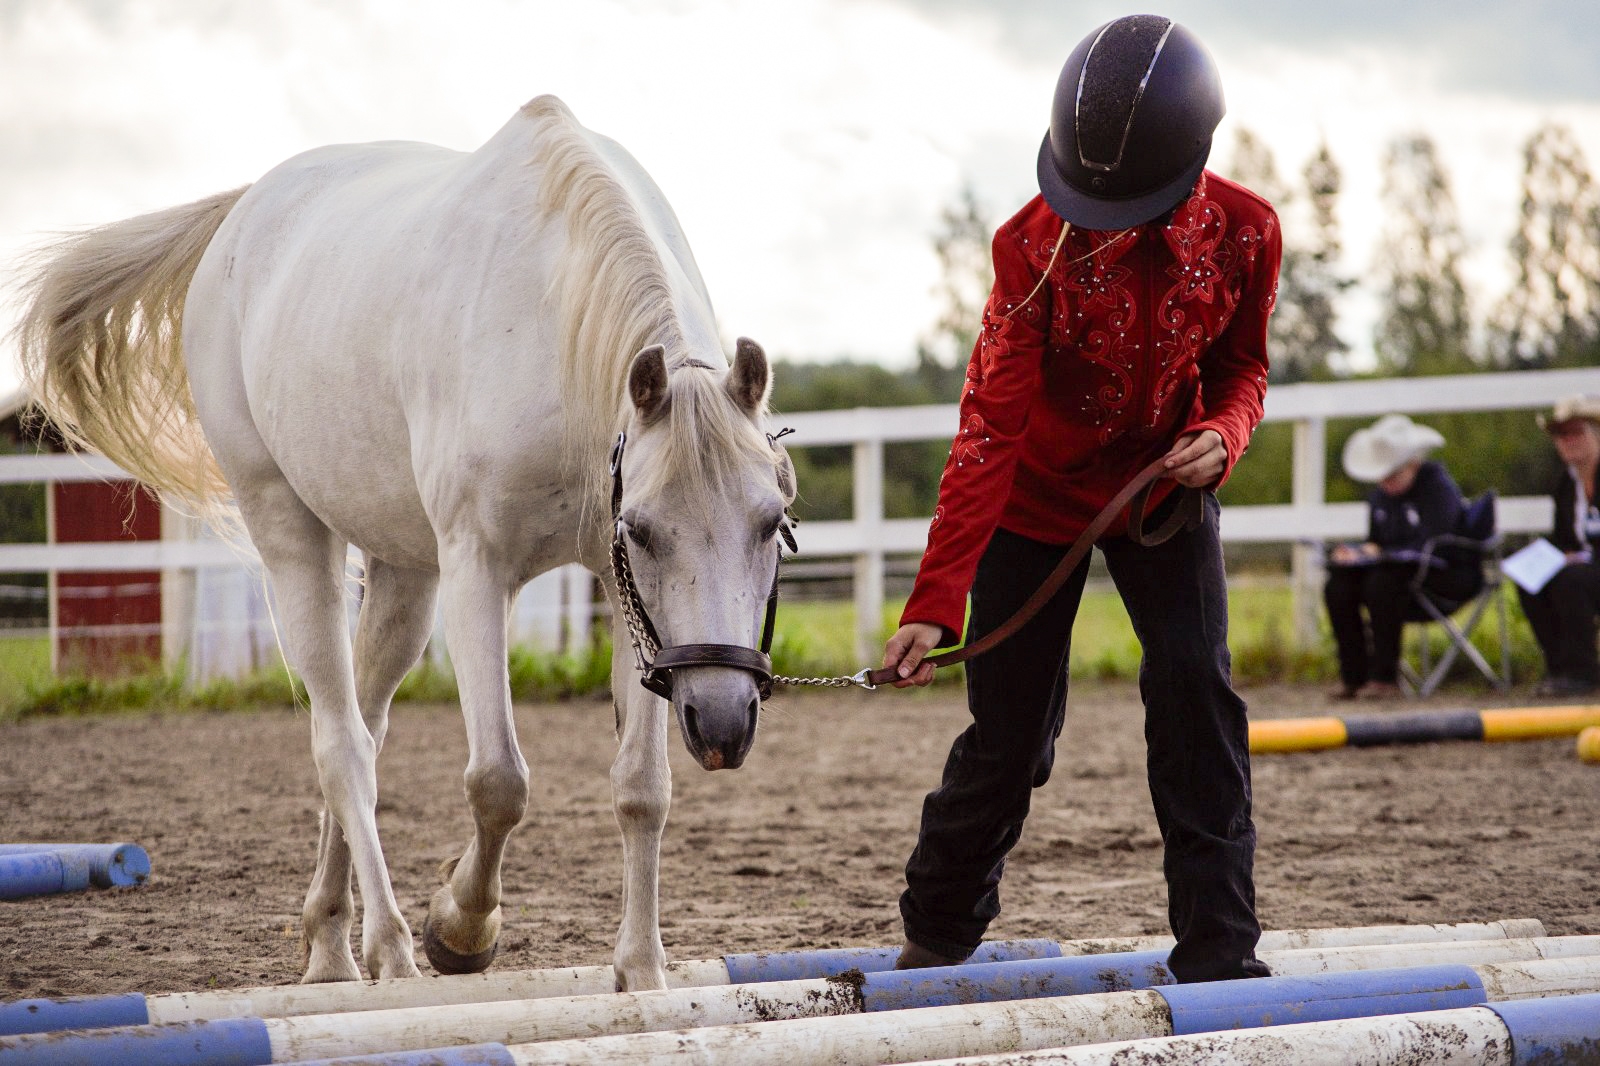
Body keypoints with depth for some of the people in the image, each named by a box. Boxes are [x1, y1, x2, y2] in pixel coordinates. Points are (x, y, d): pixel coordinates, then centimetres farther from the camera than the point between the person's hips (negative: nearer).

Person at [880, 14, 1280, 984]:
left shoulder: (1244, 233, -20)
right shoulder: (1037, 246, -28)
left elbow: (1241, 366, -1)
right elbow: (992, 428, -29)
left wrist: (1224, 435, -26)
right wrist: (936, 600, -35)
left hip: (1166, 484, 2)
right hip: (1038, 497, -2)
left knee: (1197, 690, -14)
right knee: (1010, 733, 1)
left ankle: (1219, 948, -9)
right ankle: (939, 932, 24)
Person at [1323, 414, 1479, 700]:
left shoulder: (1437, 486, -11)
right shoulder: (1379, 495, 12)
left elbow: (1432, 546, -20)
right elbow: (1375, 543, 17)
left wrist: (1380, 554, -22)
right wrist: (1356, 553, -7)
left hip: (1449, 576, -7)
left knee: (1384, 579, -35)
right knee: (1338, 585, -16)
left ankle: (1385, 678, -30)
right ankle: (1353, 676, -13)